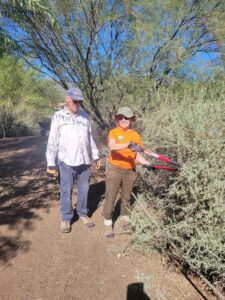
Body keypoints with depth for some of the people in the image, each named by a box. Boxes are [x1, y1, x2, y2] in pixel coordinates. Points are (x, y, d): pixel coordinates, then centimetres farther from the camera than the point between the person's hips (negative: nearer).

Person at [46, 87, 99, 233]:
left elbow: (90, 138, 14)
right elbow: (52, 141, -4)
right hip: (66, 161, -3)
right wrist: (51, 163, -6)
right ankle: (66, 218, 22)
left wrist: (96, 155, 14)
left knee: (84, 189, 12)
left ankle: (83, 213, 31)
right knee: (66, 190, 6)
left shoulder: (85, 116, 8)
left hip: (84, 160, 3)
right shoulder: (58, 116, -3)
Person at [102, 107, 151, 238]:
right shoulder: (114, 132, -6)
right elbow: (112, 147, -27)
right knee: (110, 197, 2)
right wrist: (129, 144, -40)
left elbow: (138, 156, 4)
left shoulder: (136, 135, 2)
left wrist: (148, 164, -12)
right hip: (114, 169, -3)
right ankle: (108, 223, 17)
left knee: (127, 196, 16)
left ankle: (126, 218, 37)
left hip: (130, 171, 3)